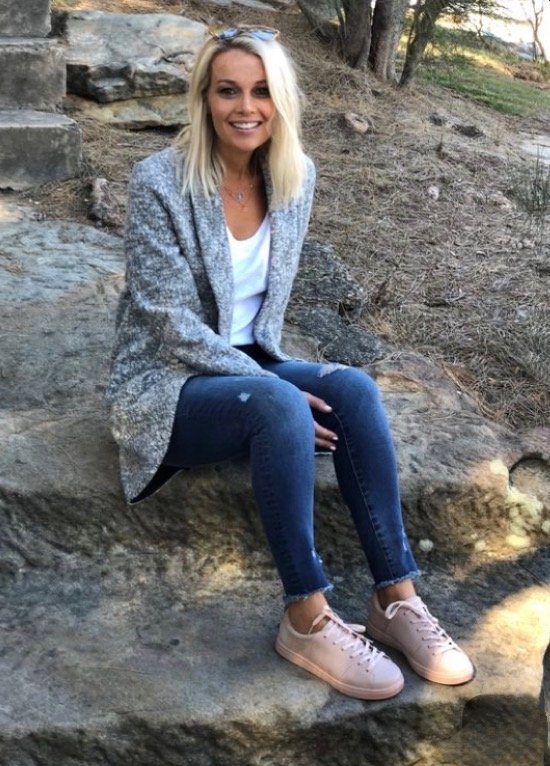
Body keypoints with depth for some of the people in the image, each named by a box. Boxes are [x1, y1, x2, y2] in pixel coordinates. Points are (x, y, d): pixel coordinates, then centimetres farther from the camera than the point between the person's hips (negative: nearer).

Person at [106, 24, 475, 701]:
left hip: (249, 367, 5)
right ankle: (307, 620, -24)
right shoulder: (159, 181, -17)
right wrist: (278, 388, -23)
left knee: (352, 387, -23)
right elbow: (174, 325, -19)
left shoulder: (297, 176, 0)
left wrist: (268, 366, -3)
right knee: (281, 405, -34)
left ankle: (396, 598, -18)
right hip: (165, 388, -5)